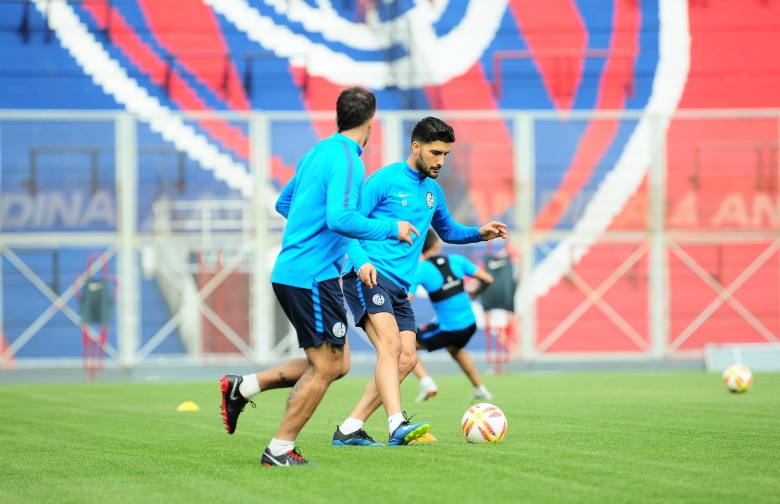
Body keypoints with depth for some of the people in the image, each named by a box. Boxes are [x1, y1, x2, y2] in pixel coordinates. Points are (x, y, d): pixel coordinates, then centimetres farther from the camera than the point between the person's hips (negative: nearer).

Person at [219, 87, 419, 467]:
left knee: (337, 364, 13)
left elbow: (283, 203, 26)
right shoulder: (346, 160, -14)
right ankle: (279, 451, 2)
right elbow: (341, 218, -26)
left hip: (290, 273, 10)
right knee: (325, 368, -3)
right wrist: (391, 230, -14)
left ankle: (241, 388, 15)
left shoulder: (318, 152, 15)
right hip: (312, 275, -10)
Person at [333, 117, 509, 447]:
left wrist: (479, 234, 15)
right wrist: (361, 260, -24)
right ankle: (397, 425, -38)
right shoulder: (385, 180, -5)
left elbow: (447, 231, 35)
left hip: (399, 288, 8)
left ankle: (348, 430, 4)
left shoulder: (433, 191, 18)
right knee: (390, 343, -25)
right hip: (369, 277, -8)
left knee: (407, 359, -2)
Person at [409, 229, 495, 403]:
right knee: (455, 349, 39)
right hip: (470, 325, 5)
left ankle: (426, 382, -4)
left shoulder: (420, 270, -13)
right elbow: (487, 279, 4)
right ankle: (480, 389, 41)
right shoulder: (457, 261, 0)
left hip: (447, 330, -5)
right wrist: (474, 294, 23)